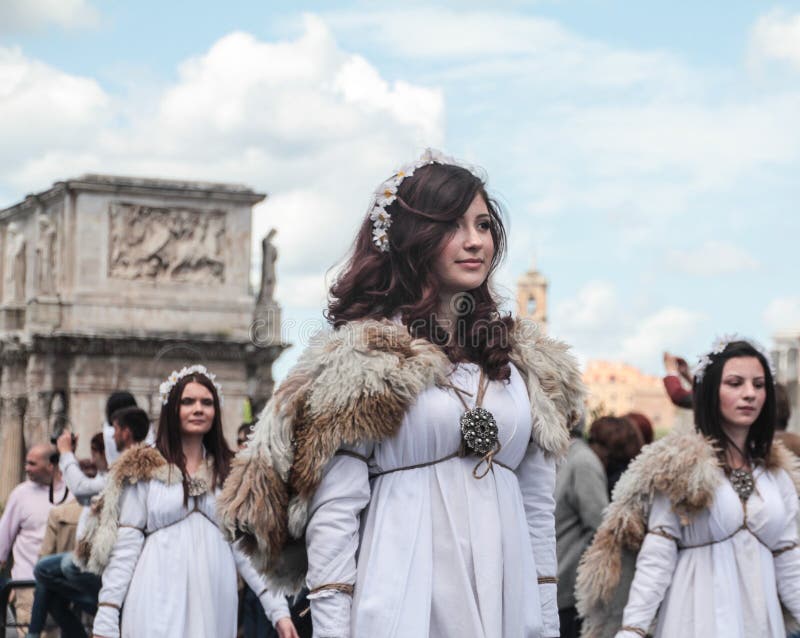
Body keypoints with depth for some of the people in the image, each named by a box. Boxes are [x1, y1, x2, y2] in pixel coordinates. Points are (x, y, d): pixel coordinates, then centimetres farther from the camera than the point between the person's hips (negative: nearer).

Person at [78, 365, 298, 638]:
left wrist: (278, 607, -3)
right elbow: (125, 545, -1)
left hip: (214, 601, 3)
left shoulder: (230, 472, 12)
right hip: (160, 602, -3)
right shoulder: (144, 469, 3)